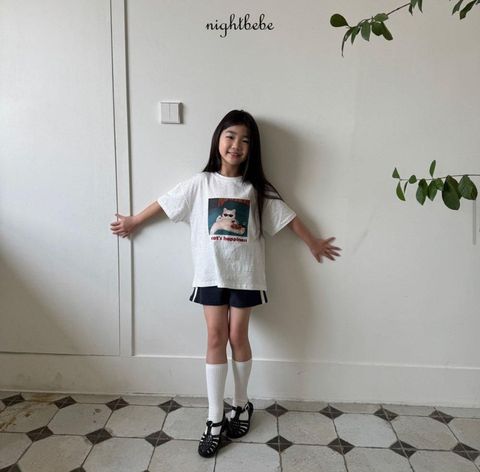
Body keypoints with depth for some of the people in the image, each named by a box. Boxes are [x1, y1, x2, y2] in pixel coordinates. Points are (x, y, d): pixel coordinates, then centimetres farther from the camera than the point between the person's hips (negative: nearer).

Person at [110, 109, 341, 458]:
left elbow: (288, 217, 5)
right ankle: (215, 419, 14)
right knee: (216, 338, 4)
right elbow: (164, 204, 8)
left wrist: (314, 244, 10)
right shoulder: (200, 183, -1)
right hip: (211, 273, 1)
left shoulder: (257, 188, -2)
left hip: (245, 275, 0)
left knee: (238, 337, 8)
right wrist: (133, 222, 17)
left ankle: (242, 405, 30)